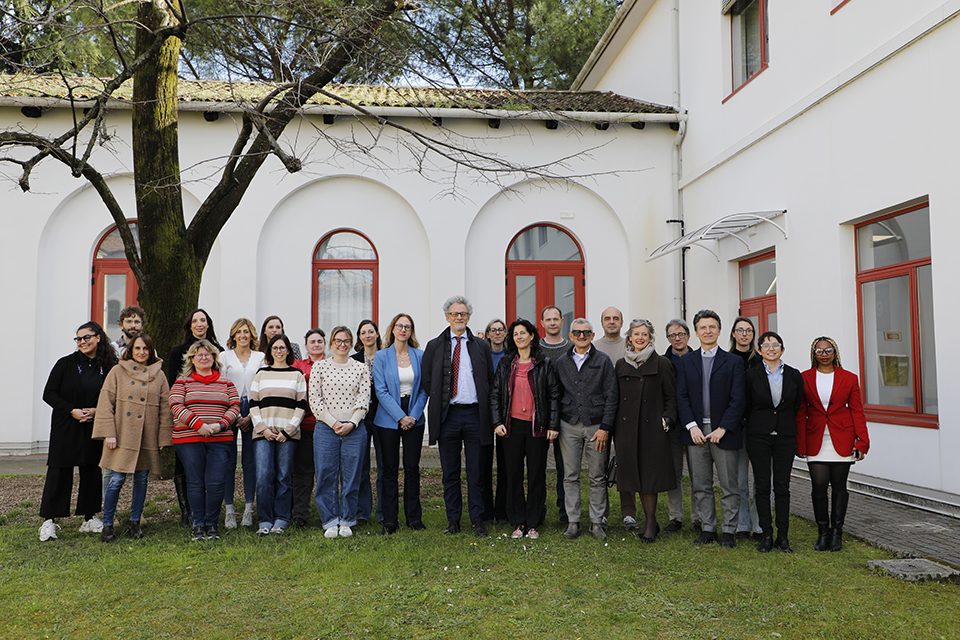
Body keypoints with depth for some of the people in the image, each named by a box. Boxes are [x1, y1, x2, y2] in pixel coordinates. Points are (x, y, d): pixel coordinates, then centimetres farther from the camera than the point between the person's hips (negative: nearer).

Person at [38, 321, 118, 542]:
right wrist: (71, 410, -14)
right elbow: (49, 394, -2)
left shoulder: (108, 367, 3)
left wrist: (97, 411, -10)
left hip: (94, 427, 2)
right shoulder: (65, 364, -1)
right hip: (65, 428, -2)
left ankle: (89, 518, 17)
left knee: (92, 471, 7)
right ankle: (49, 521, 6)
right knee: (59, 471, -2)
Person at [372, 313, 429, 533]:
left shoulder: (420, 355, 5)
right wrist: (400, 417, -13)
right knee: (390, 469, 2)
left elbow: (424, 389, 4)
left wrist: (414, 415, -8)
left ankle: (414, 517, 16)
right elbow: (381, 390, -6)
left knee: (412, 467, 5)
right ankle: (390, 519, 11)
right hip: (388, 419, -1)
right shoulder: (382, 356, 0)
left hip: (414, 419, 2)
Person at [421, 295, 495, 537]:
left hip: (475, 414, 0)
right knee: (450, 472, 6)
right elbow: (426, 380, 10)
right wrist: (438, 403, 3)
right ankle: (453, 520, 16)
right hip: (448, 415, 0)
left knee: (476, 472, 3)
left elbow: (491, 380, 10)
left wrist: (485, 408, 3)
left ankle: (477, 520, 12)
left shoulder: (481, 346, 9)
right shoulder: (434, 346, 8)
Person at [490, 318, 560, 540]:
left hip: (537, 426, -1)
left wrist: (553, 426, -5)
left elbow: (554, 395, 2)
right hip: (512, 426, 2)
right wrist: (497, 422, -3)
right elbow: (495, 394, 8)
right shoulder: (505, 364, 8)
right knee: (513, 475, 5)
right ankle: (518, 523, 16)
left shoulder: (544, 364, 3)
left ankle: (533, 524, 14)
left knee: (536, 475, 3)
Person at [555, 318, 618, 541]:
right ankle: (573, 522, 12)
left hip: (596, 425, -2)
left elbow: (612, 396, -1)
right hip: (569, 426, 2)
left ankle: (597, 523, 13)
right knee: (570, 477, 3)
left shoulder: (603, 360, 2)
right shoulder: (562, 362, 10)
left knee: (598, 478, 3)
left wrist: (605, 427, -8)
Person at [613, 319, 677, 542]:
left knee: (650, 475, -4)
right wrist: (613, 427, 9)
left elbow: (671, 396, 3)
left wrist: (667, 419, -10)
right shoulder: (621, 365, 11)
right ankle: (651, 522, 17)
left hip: (652, 428, -3)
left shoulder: (662, 364, 1)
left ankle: (650, 523, 7)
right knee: (636, 475, 5)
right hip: (627, 428, 3)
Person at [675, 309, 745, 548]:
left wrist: (722, 428, -11)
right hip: (696, 431, 2)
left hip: (723, 432, -2)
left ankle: (729, 531, 14)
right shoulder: (686, 361, 9)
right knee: (700, 486, 7)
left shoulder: (733, 361, 3)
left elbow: (737, 399, -3)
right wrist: (691, 426, -8)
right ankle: (708, 528, 18)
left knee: (729, 486, 3)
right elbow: (681, 397, 4)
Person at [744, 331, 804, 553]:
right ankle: (766, 535, 11)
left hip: (785, 437, 1)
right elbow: (745, 406, 5)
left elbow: (797, 406, 12)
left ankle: (783, 536, 12)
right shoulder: (752, 375, -2)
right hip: (758, 437, -1)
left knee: (783, 486, 4)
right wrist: (759, 425, 10)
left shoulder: (794, 376, 3)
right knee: (762, 486, 2)